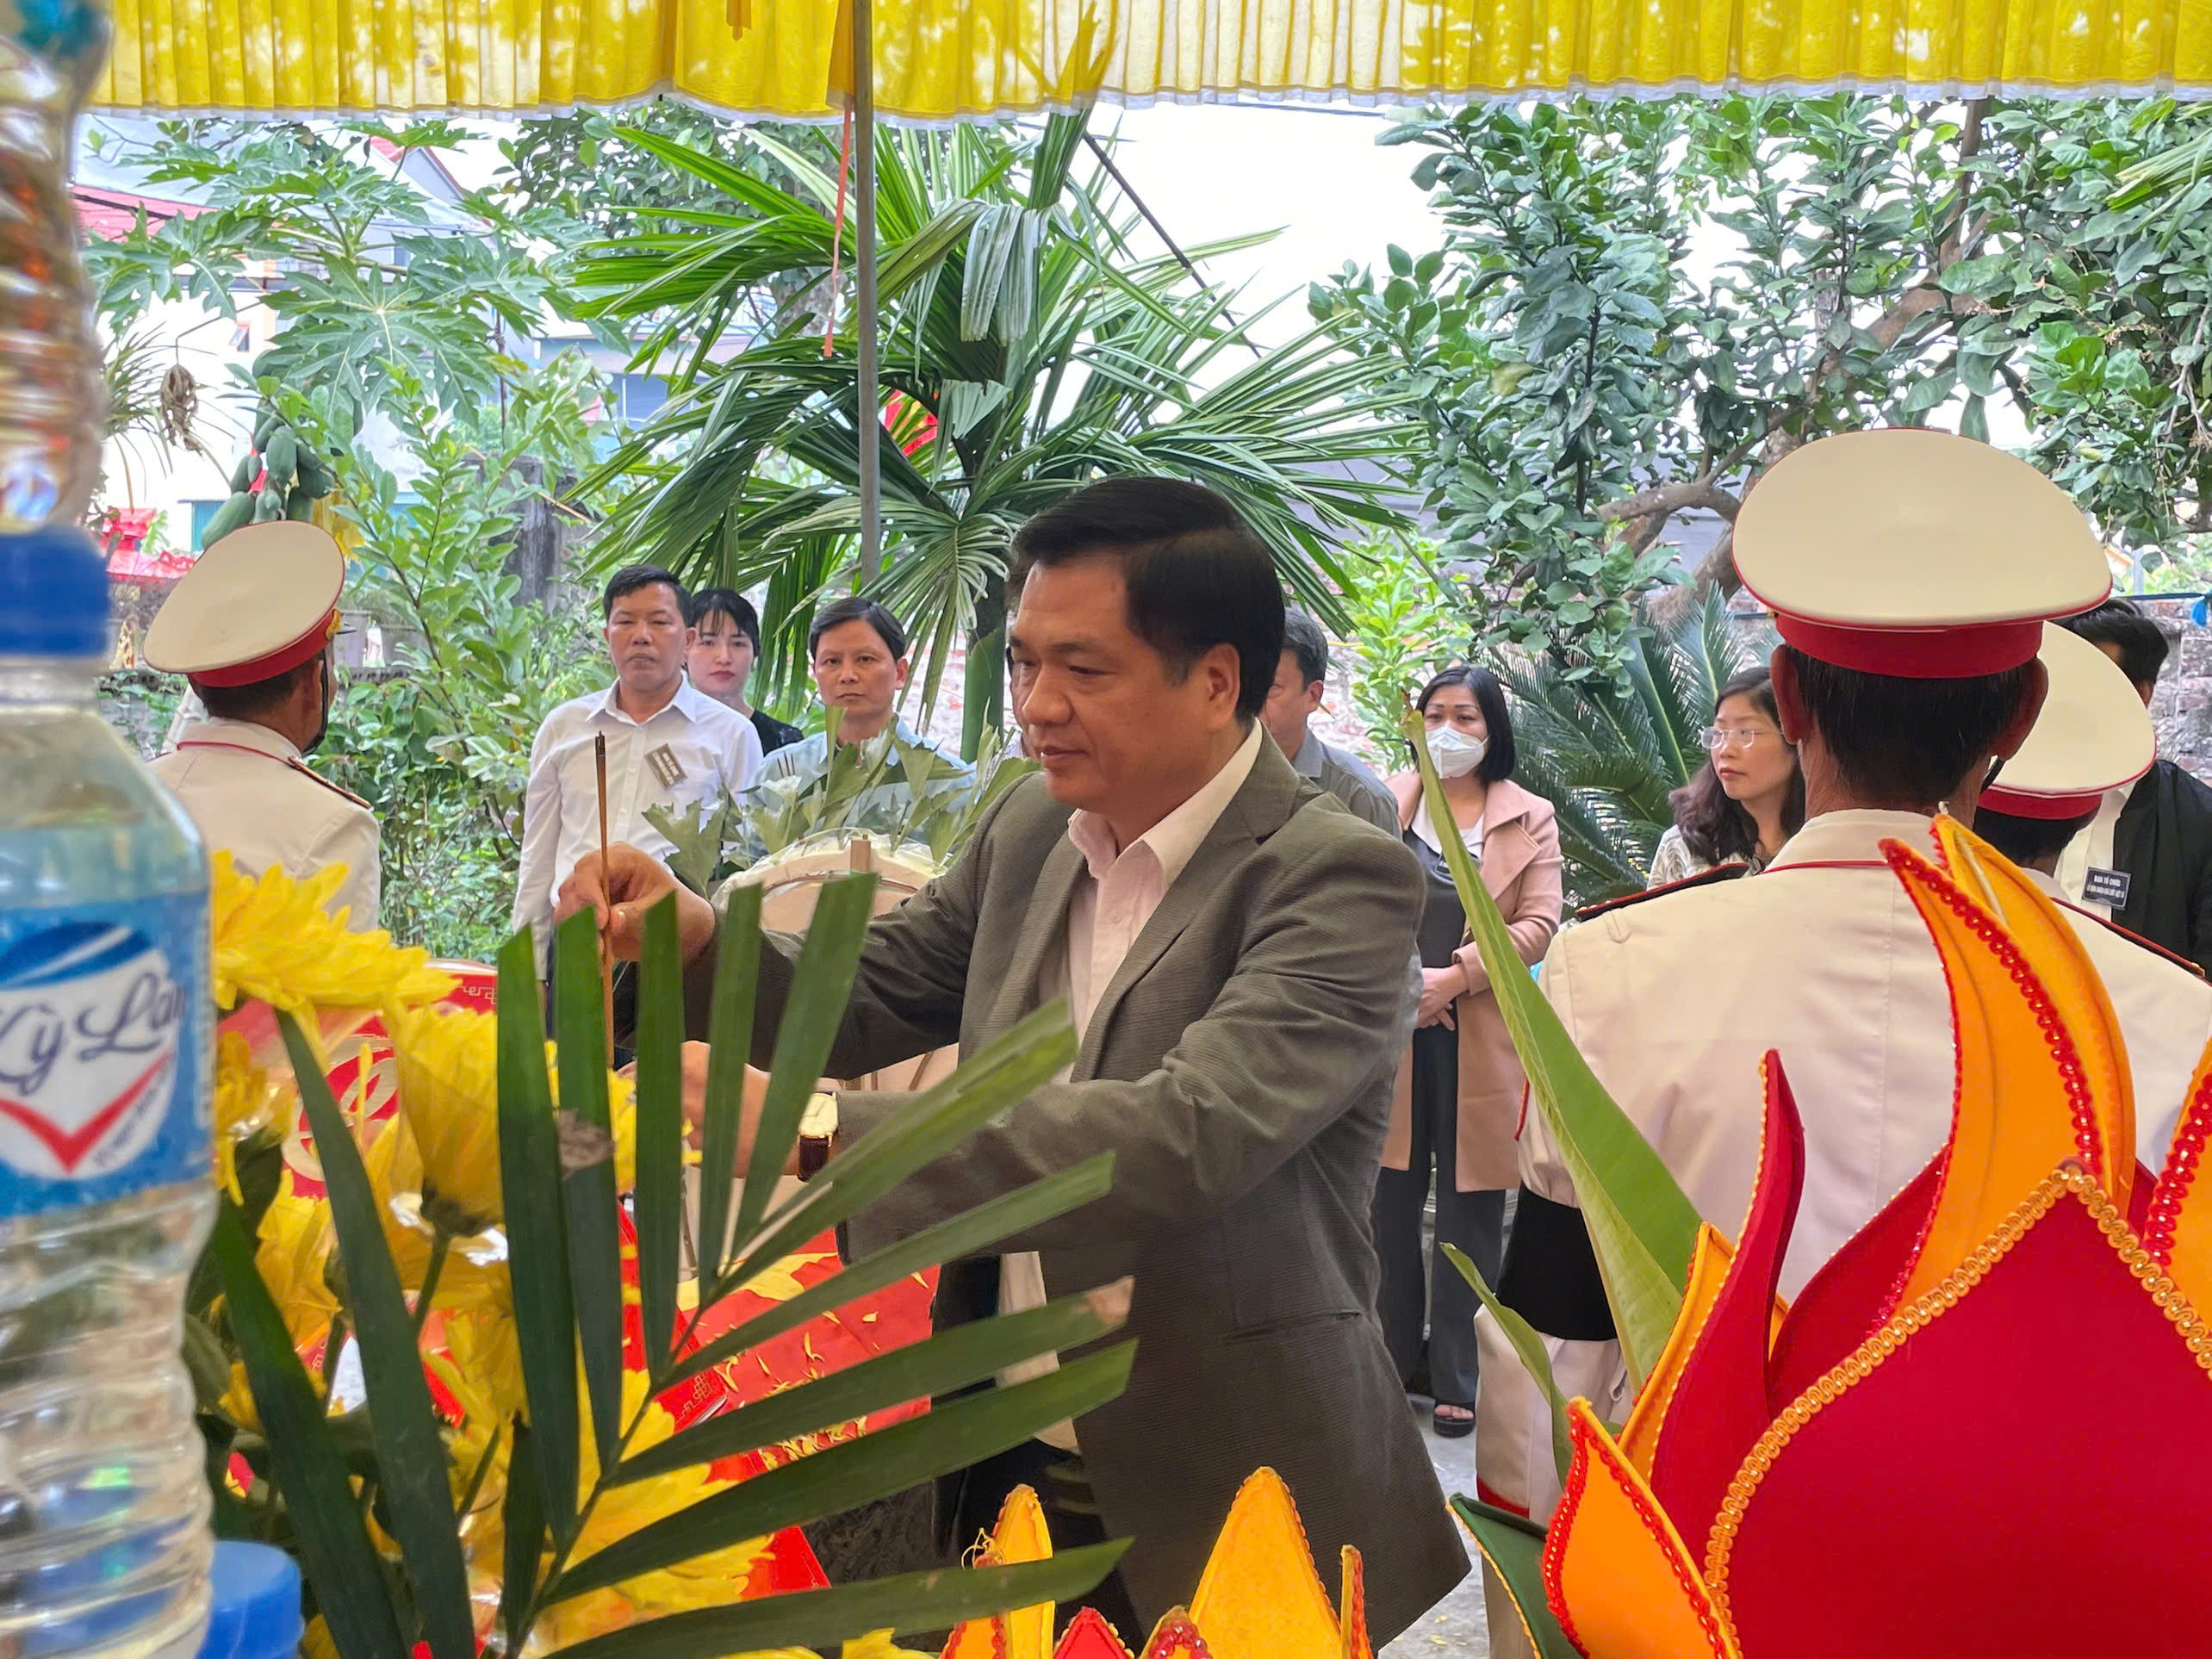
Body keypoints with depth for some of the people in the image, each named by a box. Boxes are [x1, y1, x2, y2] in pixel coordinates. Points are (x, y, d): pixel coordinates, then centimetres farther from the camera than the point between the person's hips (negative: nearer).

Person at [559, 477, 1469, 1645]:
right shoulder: (1031, 827, 1)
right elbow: (867, 1001, 8)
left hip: (1222, 1513, -5)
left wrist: (810, 1129, -35)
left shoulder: (1341, 876, -19)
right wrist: (697, 938, -12)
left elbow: (1190, 1135, -32)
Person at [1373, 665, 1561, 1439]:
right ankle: (1391, 1361, 21)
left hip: (1479, 1034, -1)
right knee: (1388, 1201, 6)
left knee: (1469, 1213, 5)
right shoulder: (1385, 803, 8)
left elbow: (1539, 923, -3)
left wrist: (1452, 977, -14)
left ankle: (1457, 1377, 16)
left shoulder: (1529, 819, 6)